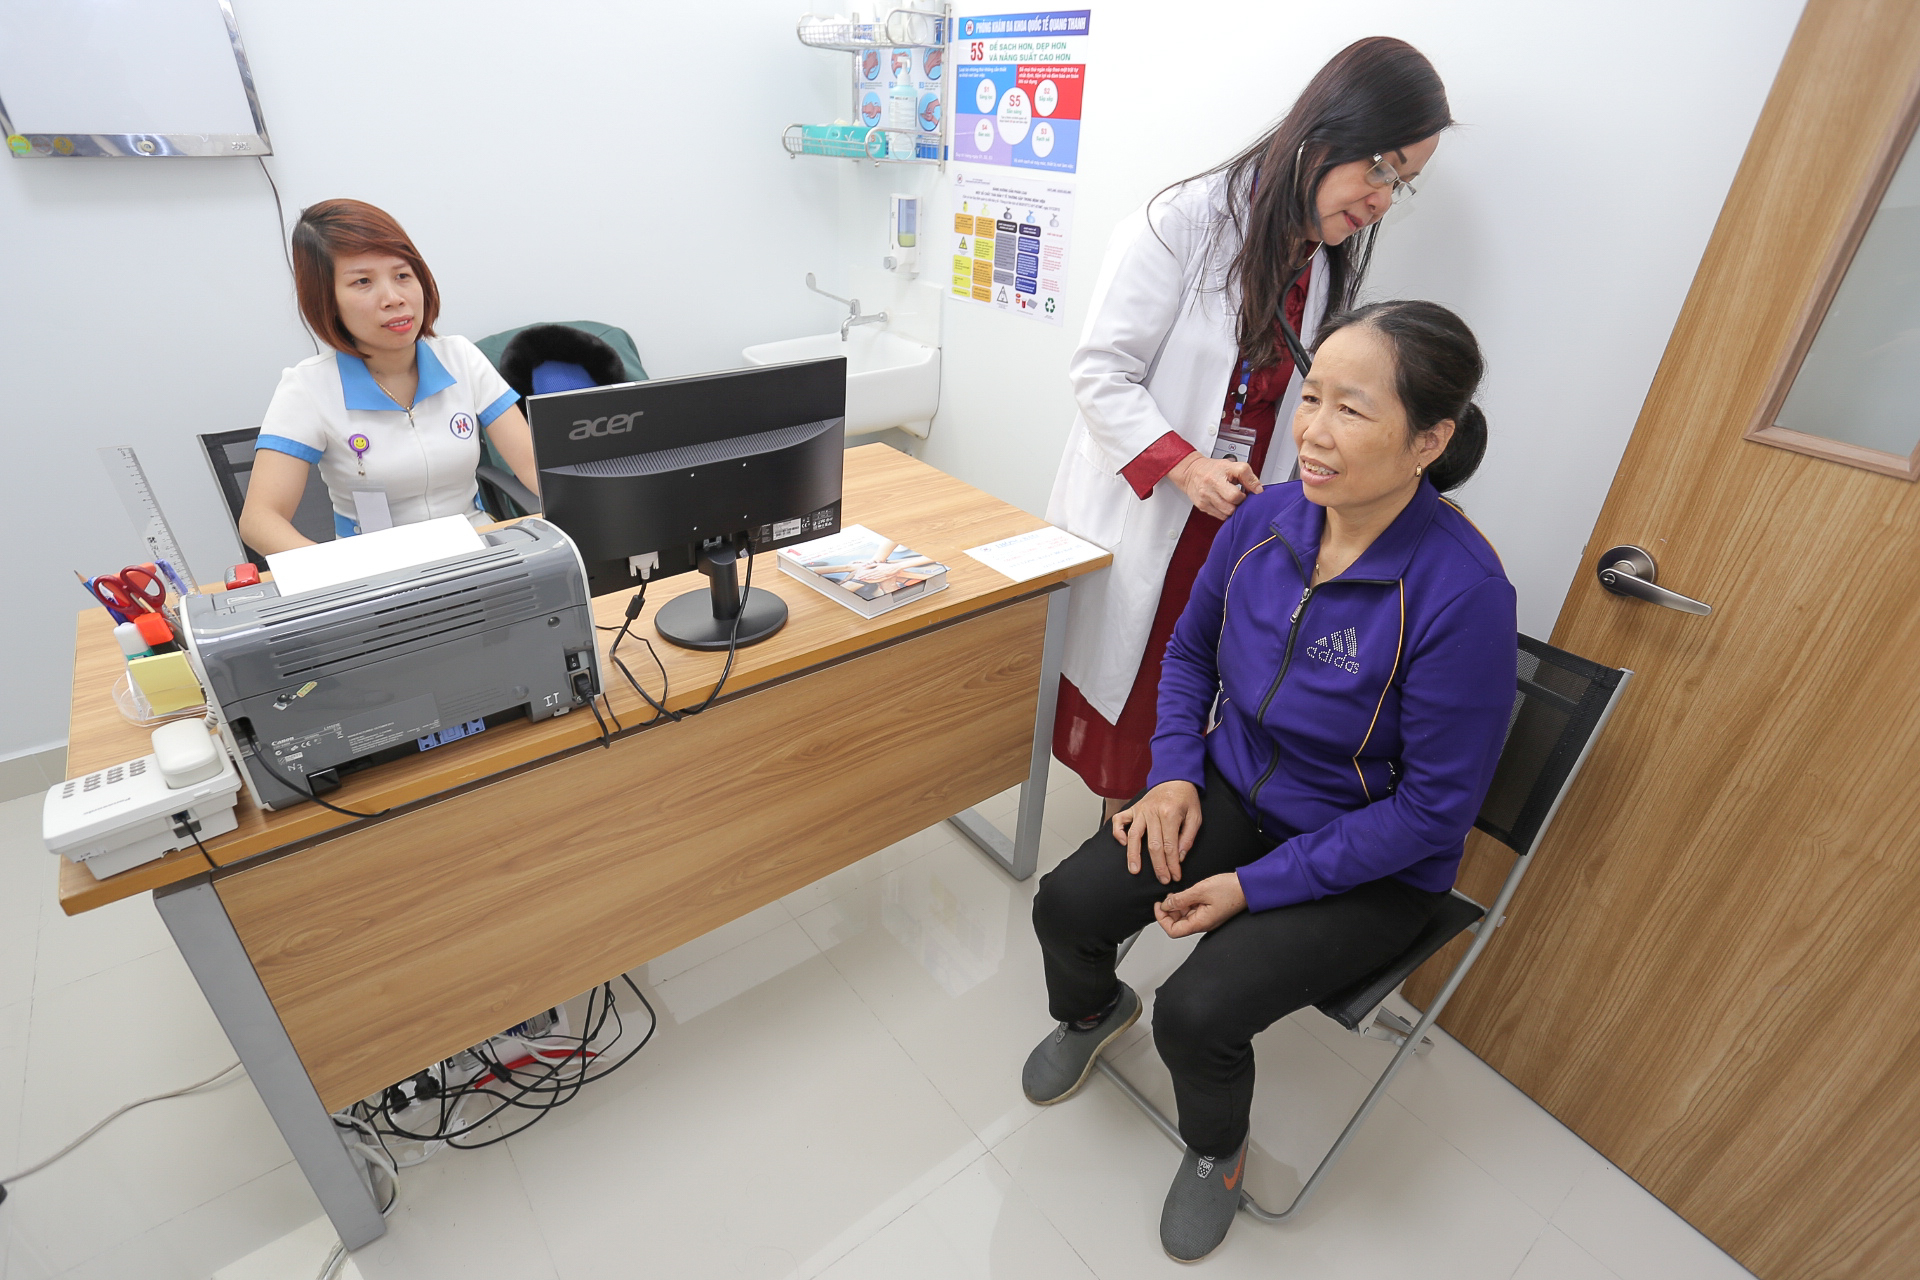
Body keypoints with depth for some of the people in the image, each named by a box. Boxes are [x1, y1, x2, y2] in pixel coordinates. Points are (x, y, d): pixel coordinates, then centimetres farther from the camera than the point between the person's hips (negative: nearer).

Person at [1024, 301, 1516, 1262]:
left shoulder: (1462, 593, -27)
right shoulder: (1266, 517, -10)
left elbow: (1433, 809, -20)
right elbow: (1191, 650, 7)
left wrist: (1256, 888, -20)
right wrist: (1175, 773, -7)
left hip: (1375, 867, -4)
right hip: (1235, 788, 5)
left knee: (1198, 1011, -18)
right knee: (1066, 904, -10)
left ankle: (1217, 1150, 22)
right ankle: (1093, 1010, 30)